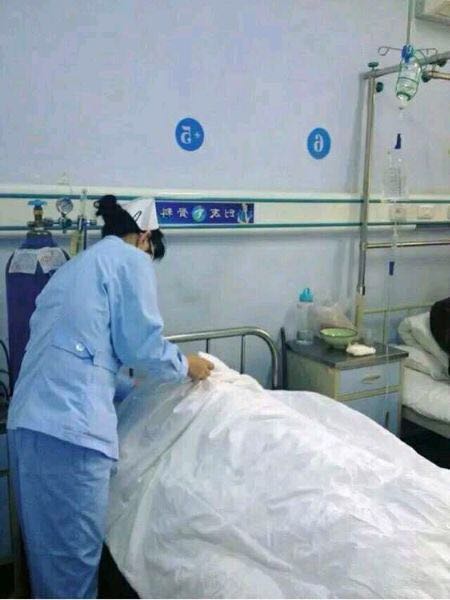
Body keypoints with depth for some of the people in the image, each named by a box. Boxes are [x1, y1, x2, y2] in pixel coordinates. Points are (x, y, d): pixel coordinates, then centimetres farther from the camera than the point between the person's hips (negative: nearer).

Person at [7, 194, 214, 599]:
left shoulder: (74, 267, 26)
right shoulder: (130, 259, 2)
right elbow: (142, 344, -5)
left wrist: (124, 390, 37)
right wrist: (185, 365, 14)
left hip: (30, 418, 9)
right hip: (70, 423, -9)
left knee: (49, 548, 19)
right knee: (74, 554, 3)